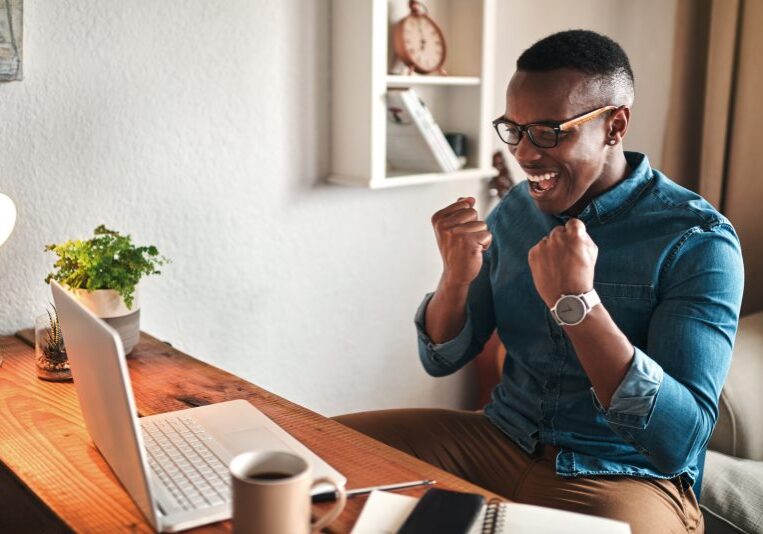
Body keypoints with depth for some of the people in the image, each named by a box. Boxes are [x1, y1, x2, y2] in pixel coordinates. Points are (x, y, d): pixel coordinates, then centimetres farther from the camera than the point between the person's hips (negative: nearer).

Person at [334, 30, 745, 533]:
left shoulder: (699, 240, -16)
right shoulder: (514, 211, 1)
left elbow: (680, 442, -23)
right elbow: (441, 359, 4)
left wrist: (576, 301, -32)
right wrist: (457, 277, -16)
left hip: (625, 478, -4)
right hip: (502, 441, 5)